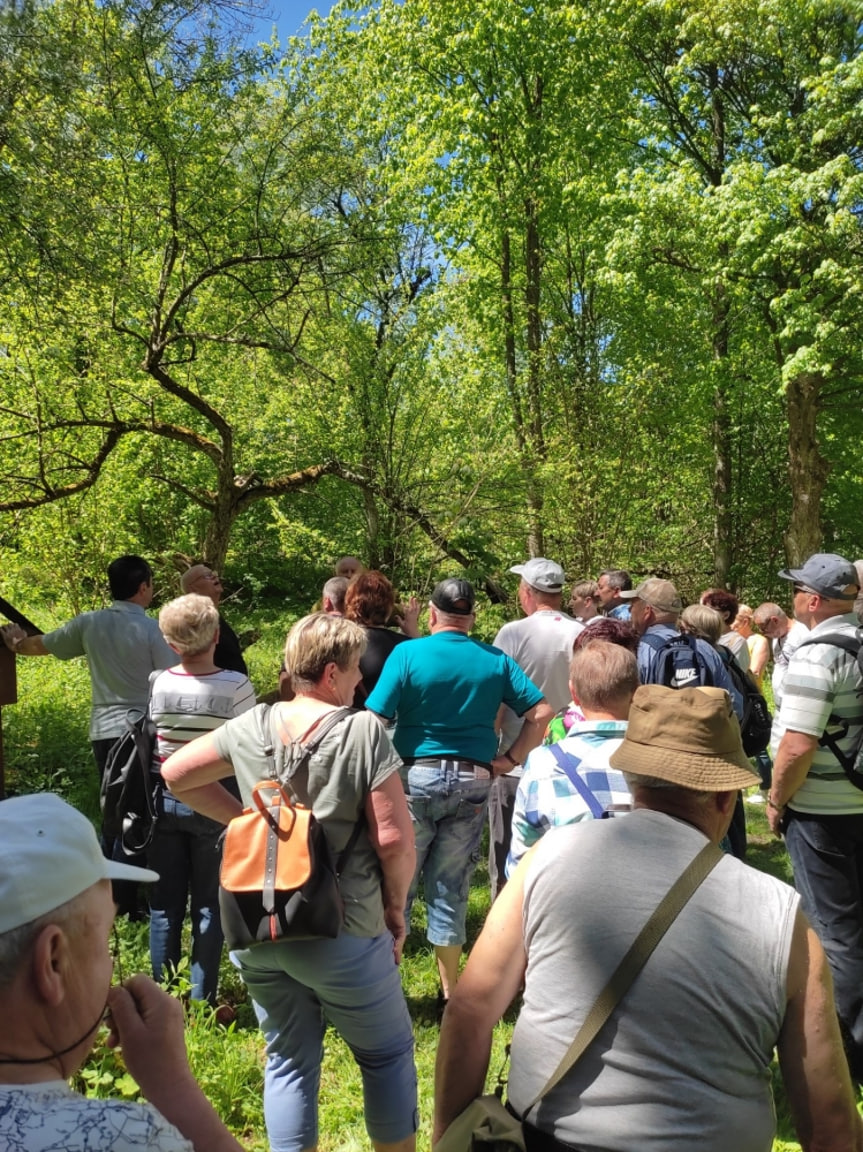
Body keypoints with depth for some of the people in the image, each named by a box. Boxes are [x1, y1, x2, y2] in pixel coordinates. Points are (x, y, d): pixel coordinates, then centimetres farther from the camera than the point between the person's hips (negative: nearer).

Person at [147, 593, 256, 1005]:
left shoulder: (156, 684, -8)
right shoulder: (237, 687, -15)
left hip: (164, 803, 2)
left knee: (164, 904, 14)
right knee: (208, 905, 12)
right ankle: (202, 997, 19)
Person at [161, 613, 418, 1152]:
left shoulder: (252, 726, -2)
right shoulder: (364, 730, -16)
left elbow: (175, 773, 11)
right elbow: (394, 839, -17)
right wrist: (397, 909, -1)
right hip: (340, 933, -4)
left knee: (289, 1060, 23)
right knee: (388, 1054, 19)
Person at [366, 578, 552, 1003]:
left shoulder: (408, 653, -8)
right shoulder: (496, 661, 2)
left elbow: (374, 719, -14)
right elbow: (541, 712, 0)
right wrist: (511, 759, 5)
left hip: (415, 776, -3)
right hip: (472, 781, 3)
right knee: (451, 889, 14)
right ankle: (450, 993, 24)